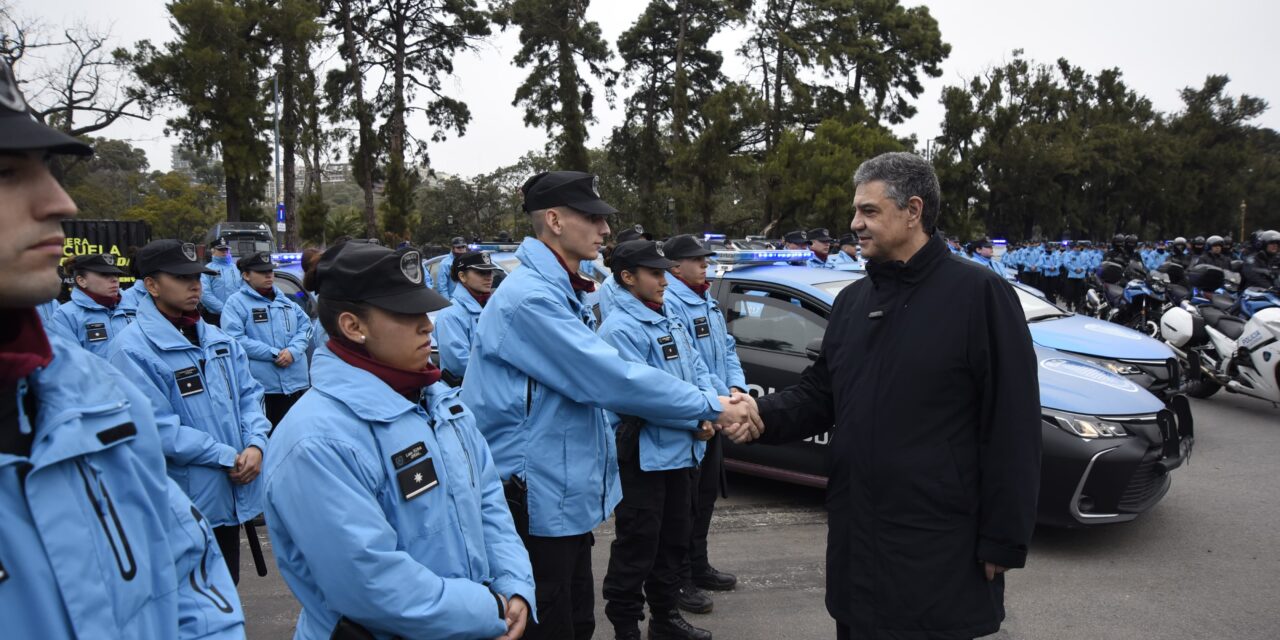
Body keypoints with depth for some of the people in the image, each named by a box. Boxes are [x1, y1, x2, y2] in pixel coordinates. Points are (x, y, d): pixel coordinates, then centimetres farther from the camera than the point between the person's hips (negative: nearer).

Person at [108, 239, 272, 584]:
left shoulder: (218, 338, 8)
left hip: (231, 496, 7)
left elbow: (249, 393, 8)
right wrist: (228, 457, -18)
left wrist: (255, 444, -10)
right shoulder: (133, 349, -16)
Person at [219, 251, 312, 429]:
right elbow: (235, 339, -13)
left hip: (296, 381, 6)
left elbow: (305, 324, 11)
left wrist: (293, 350, -9)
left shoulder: (284, 300, 17)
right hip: (261, 385, -6)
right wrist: (274, 354, -17)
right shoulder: (236, 303, -2)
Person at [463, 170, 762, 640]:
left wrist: (702, 413, 3)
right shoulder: (529, 296, -21)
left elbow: (594, 383, 12)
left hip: (567, 495, 10)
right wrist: (712, 406, -17)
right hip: (535, 499, -10)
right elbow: (610, 378, -25)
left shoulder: (561, 293, 12)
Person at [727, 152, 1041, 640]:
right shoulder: (851, 300, 11)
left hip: (940, 551, -6)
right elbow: (818, 394, 13)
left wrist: (1003, 541, -13)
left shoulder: (978, 293, -11)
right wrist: (763, 415, -8)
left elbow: (1013, 429, -13)